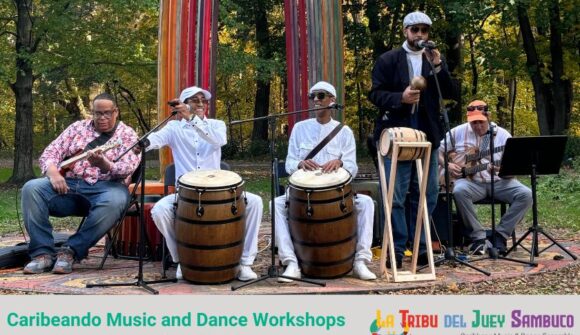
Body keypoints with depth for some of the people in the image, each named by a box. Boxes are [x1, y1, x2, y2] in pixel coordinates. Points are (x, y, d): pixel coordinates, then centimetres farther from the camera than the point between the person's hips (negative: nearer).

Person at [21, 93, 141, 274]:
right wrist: (53, 173, -14)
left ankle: (71, 250, -24)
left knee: (114, 202, -38)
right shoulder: (78, 127, 16)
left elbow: (127, 168, -11)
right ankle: (43, 252, -20)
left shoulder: (127, 134, 6)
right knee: (31, 188, -22)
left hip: (105, 186, -3)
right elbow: (50, 152, 9)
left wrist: (104, 164, -32)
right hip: (68, 184, 3)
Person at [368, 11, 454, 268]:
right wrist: (400, 98, -20)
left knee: (427, 195, 8)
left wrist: (438, 66, -8)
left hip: (427, 135, 4)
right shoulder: (388, 60, 2)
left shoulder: (435, 60, 14)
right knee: (395, 196, -4)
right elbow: (375, 94, -3)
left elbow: (449, 94, 5)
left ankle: (420, 248, 19)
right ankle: (396, 250, 4)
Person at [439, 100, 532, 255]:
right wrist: (447, 165, -11)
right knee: (459, 191, -37)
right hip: (470, 181, -1)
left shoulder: (502, 134, 1)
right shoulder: (458, 132, 2)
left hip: (498, 182, 1)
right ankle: (478, 237, -22)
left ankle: (500, 235, -12)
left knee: (526, 195, -24)